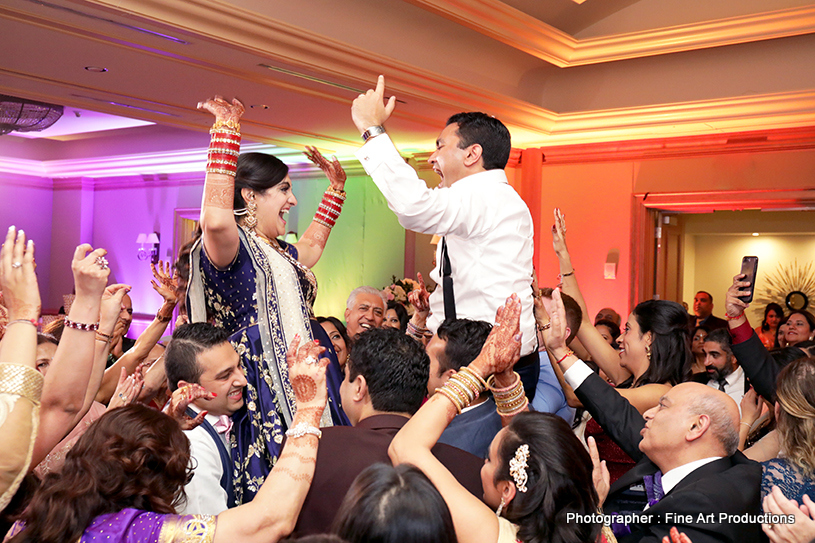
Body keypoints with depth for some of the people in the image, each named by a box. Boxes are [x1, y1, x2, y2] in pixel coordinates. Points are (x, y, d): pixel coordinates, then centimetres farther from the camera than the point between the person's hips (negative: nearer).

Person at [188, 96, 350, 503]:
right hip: (260, 395, -9)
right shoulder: (232, 247, -8)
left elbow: (313, 243, 41)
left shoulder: (281, 254, 20)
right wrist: (226, 130, -25)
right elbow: (215, 219, -31)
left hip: (301, 389, 9)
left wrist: (336, 185, 44)